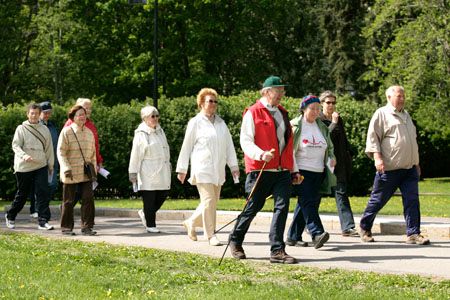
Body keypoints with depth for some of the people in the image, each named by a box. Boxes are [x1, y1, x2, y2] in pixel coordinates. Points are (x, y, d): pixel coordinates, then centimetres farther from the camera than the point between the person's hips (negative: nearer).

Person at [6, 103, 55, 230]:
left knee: (42, 192, -11)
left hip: (41, 166, 2)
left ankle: (43, 220, -10)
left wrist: (51, 164, 14)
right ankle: (10, 216, 29)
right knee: (22, 194, 8)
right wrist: (24, 155, -27)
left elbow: (49, 148, 15)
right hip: (24, 167, -2)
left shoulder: (44, 129, 9)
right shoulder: (21, 129, -1)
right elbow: (15, 145, -9)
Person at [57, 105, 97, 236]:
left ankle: (87, 226, 3)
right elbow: (61, 152, -8)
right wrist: (66, 168, -17)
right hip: (70, 174, -4)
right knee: (69, 201, 4)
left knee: (88, 199, -4)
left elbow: (93, 153, 18)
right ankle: (66, 227, 15)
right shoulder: (66, 132, -6)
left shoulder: (89, 133, 11)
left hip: (86, 173, 4)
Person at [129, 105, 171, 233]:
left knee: (163, 194, 5)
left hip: (162, 172, 7)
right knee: (149, 198, -3)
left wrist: (168, 164, 25)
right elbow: (135, 155, -8)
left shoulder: (160, 131, 14)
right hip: (148, 173, -7)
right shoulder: (141, 134, -8)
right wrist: (133, 172, -8)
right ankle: (150, 225, 7)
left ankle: (145, 213, 26)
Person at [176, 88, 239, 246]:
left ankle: (191, 223, 29)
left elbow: (229, 145, 15)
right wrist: (182, 169, 2)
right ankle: (211, 235, -5)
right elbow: (186, 147, 2)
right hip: (202, 169, -5)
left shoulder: (221, 122, 13)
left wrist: (233, 165, 8)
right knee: (208, 201, -11)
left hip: (218, 170, 6)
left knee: (212, 202, 8)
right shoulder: (195, 122, -1)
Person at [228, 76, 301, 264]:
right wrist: (261, 154, -29)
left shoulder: (282, 113, 18)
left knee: (282, 208, -8)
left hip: (282, 171, 5)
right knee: (253, 207, 5)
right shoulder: (253, 113, -4)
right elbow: (246, 141, -12)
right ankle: (235, 241, 27)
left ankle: (277, 250, -8)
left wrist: (293, 170, 22)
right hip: (260, 171, -5)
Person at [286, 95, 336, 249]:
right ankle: (317, 234, -27)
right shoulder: (294, 126, -2)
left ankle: (293, 236, 15)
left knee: (305, 205, 7)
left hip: (318, 172, 6)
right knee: (308, 202, -17)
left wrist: (331, 157, 6)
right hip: (301, 172, -6)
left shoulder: (322, 127, 16)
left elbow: (329, 147, 26)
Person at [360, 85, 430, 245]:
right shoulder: (381, 114, -2)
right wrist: (377, 157, -20)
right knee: (378, 200, 3)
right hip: (389, 168, -6)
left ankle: (413, 233, -5)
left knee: (412, 200, -5)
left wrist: (416, 163, 26)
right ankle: (365, 228, 20)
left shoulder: (406, 115, 21)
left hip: (409, 168, 6)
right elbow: (373, 137, -8)